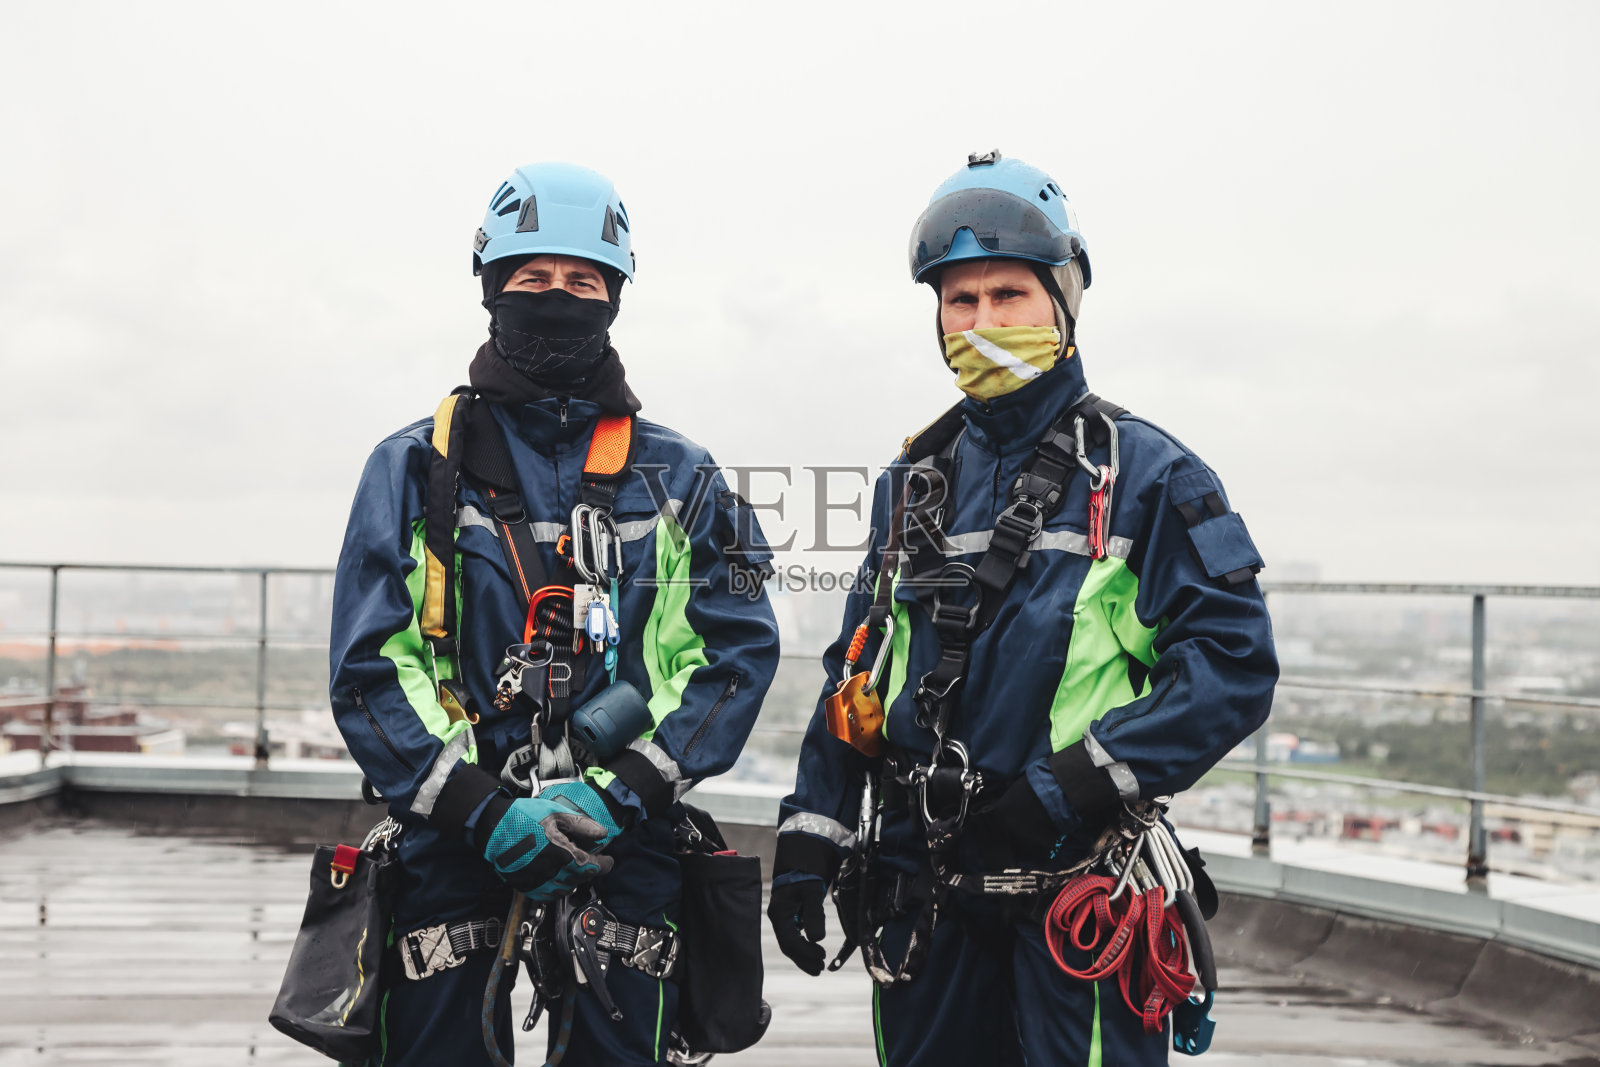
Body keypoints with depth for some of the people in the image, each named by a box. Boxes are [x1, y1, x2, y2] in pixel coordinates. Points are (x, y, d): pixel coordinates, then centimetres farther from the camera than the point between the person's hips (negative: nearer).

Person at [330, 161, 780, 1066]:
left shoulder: (677, 476, 9)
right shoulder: (417, 467, 7)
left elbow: (740, 648, 1)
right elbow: (370, 668, 0)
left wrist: (619, 795, -12)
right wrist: (483, 810, -13)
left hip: (626, 846, 1)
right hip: (454, 848, 0)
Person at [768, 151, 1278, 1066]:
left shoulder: (1144, 473, -4)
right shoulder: (915, 482, 12)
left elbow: (1234, 661, -10)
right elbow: (857, 672, 16)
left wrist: (1079, 783, -18)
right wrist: (811, 837, 9)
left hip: (1076, 888, -4)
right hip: (922, 894, 5)